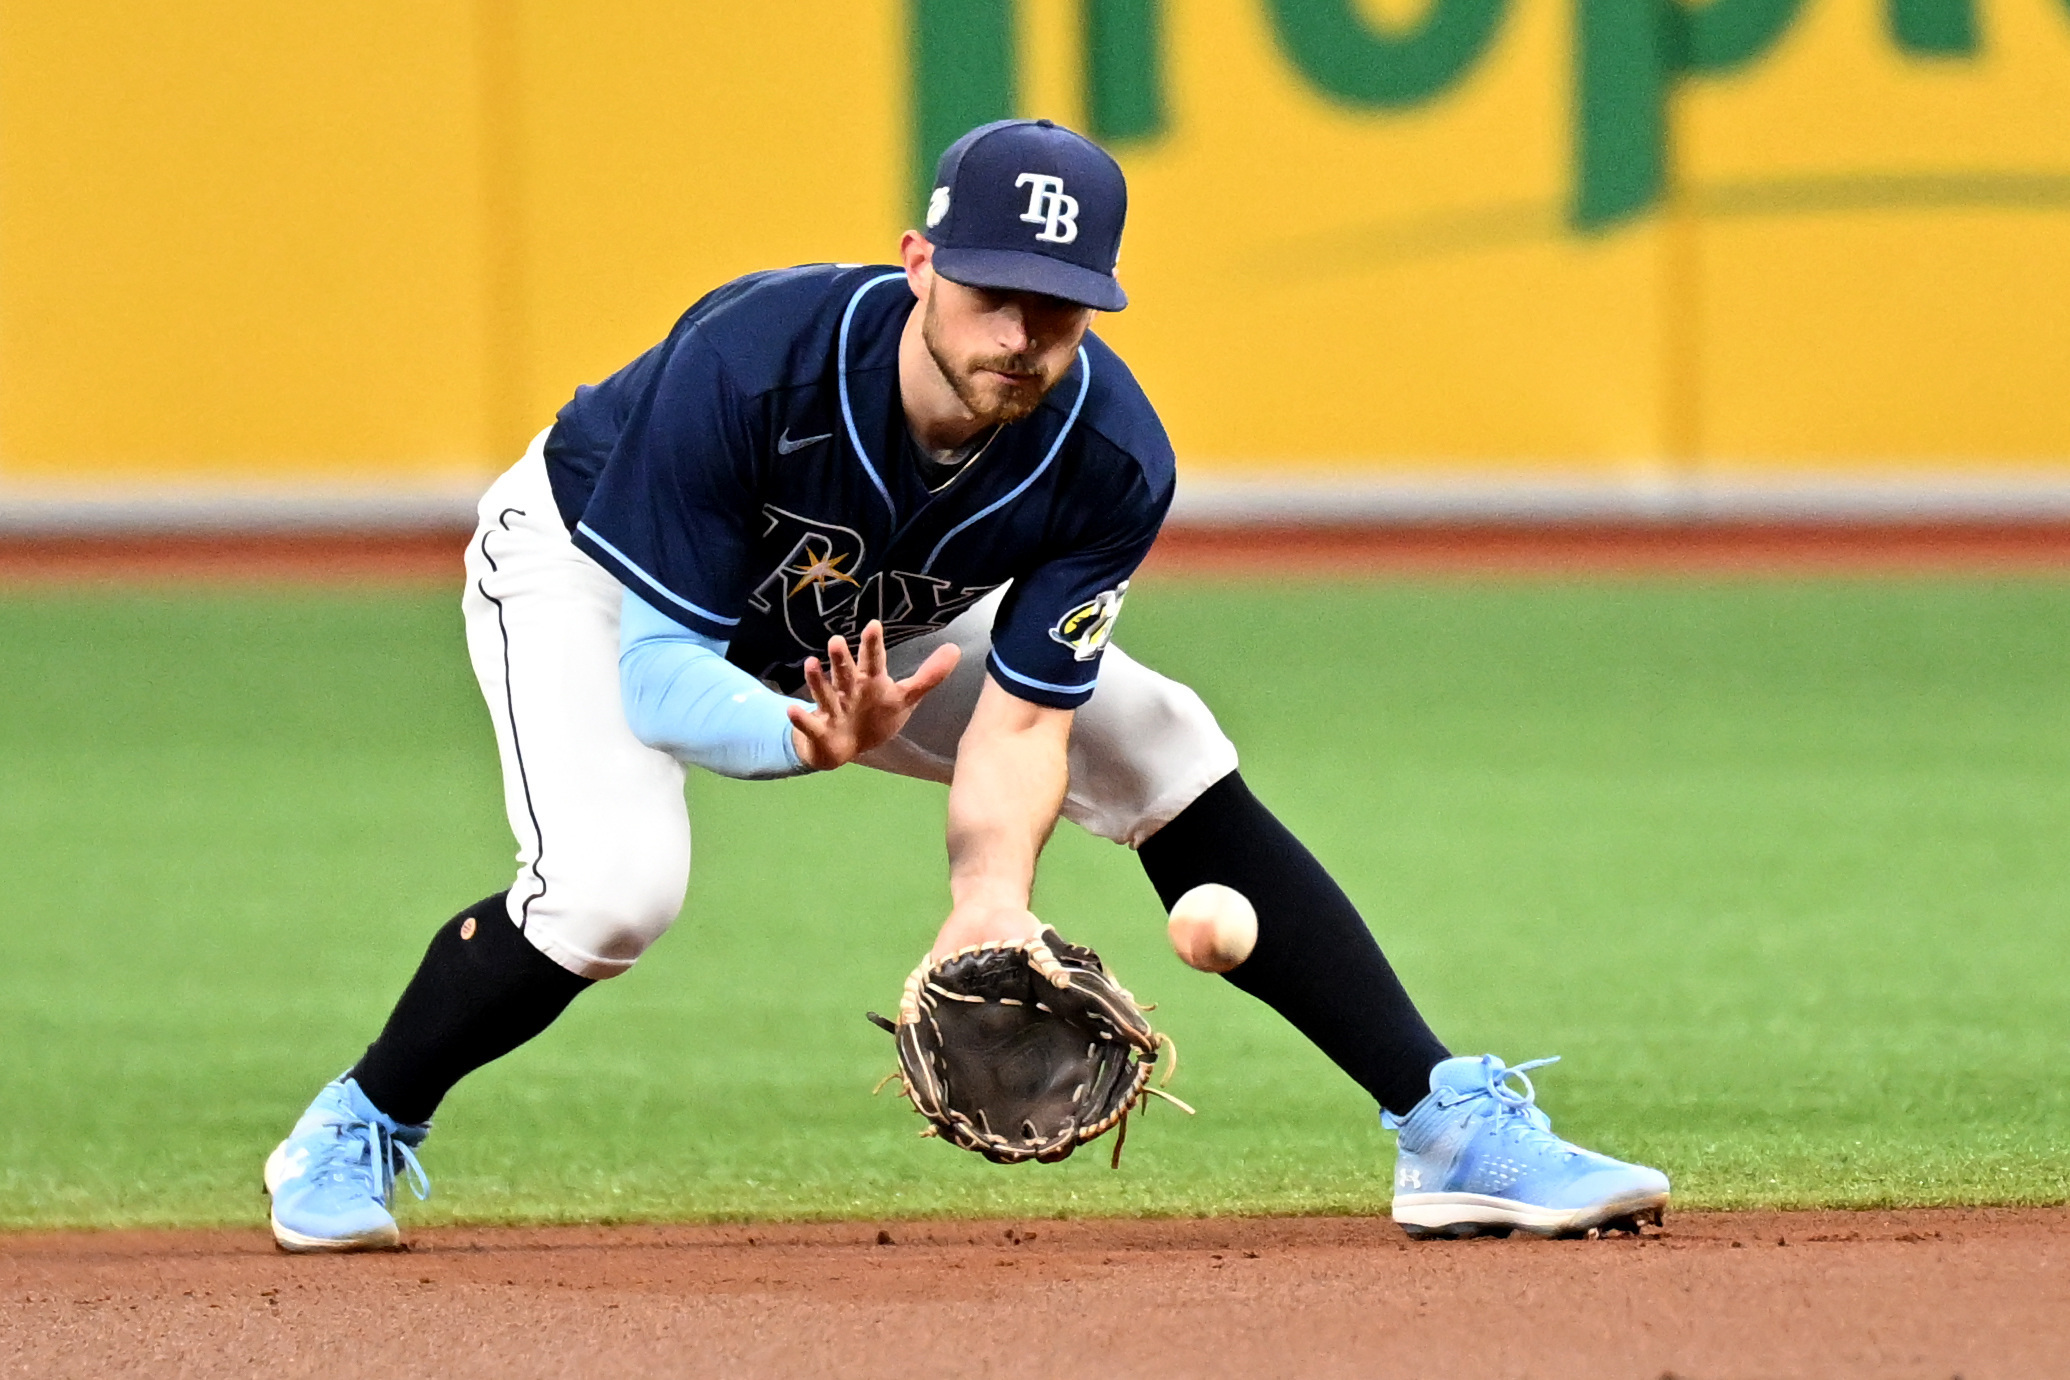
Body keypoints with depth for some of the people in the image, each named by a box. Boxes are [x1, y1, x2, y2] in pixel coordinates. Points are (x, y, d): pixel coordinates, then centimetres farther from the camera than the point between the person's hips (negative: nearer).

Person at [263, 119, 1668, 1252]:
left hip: (872, 627, 4)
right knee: (615, 887, -31)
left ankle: (1452, 1128, -2)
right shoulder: (749, 362, -40)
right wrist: (807, 739, -57)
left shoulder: (1111, 462, -28)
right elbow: (659, 674, -37)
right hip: (585, 570, -4)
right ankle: (354, 1137, -4)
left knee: (1165, 750, -7)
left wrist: (991, 896, -47)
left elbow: (1018, 716, -27)